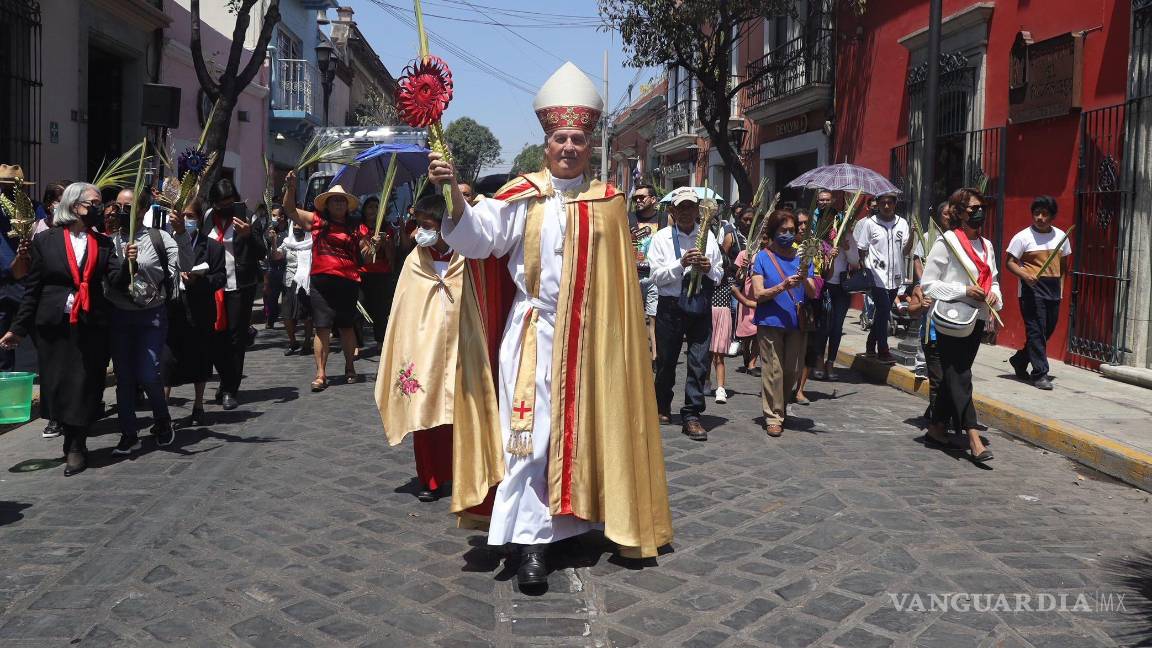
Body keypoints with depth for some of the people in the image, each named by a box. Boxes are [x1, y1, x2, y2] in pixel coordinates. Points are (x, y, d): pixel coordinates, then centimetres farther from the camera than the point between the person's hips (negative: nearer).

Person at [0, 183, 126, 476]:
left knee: (85, 386, 1)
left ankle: (76, 447, 14)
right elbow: (32, 288, 4)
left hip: (91, 327, 1)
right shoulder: (45, 240, 3)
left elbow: (116, 281, -3)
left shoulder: (104, 243, 8)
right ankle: (75, 444, 22)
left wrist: (128, 262, -24)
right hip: (54, 327, -1)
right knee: (58, 387, 5)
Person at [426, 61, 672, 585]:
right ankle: (532, 542, 0)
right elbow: (479, 234, -17)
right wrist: (454, 192, -33)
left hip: (588, 339, 3)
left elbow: (621, 277, 10)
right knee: (530, 436, -5)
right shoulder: (523, 196, -2)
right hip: (533, 334, -2)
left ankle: (576, 518, 30)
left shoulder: (607, 203, 6)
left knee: (582, 431, 13)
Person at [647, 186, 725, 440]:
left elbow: (719, 275, 10)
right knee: (666, 360, 11)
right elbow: (657, 276, -7)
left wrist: (708, 268, -12)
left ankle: (691, 416, 3)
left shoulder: (708, 236, 7)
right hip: (670, 305, -1)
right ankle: (662, 407, 33)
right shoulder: (662, 238, 1)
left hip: (701, 306, 1)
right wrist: (681, 264, -20)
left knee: (699, 361, -4)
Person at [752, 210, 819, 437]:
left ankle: (780, 408, 28)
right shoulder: (763, 257, 0)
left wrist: (805, 281, -17)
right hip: (770, 322, -4)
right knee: (773, 371, -5)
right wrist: (783, 286, -22)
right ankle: (773, 417, 3)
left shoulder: (802, 257, 11)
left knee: (793, 371, 7)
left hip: (797, 323, 4)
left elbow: (813, 294, 5)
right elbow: (759, 294, -8)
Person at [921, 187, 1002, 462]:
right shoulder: (947, 242, -8)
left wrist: (994, 295, 1)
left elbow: (993, 280, 24)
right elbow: (928, 284, -11)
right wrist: (964, 290, -19)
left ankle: (937, 426, 25)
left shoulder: (986, 245, 13)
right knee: (960, 377, -8)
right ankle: (973, 437, -12)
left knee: (954, 375, 13)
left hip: (976, 319, 7)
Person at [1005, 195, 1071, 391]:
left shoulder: (1061, 236, 11)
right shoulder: (1023, 237, -4)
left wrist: (1061, 286, 13)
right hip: (1032, 289, -5)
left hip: (1053, 289, 5)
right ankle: (1039, 374, -4)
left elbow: (1063, 263, 20)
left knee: (1048, 330, 9)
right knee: (1036, 331, -8)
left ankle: (1019, 360, 29)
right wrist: (1025, 276, -23)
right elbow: (1010, 262, -6)